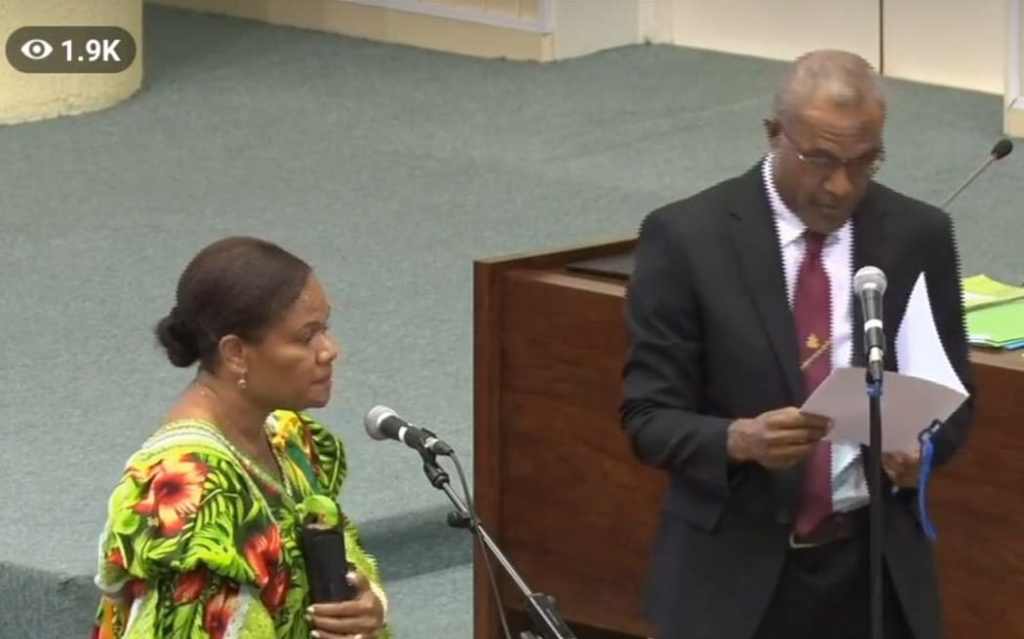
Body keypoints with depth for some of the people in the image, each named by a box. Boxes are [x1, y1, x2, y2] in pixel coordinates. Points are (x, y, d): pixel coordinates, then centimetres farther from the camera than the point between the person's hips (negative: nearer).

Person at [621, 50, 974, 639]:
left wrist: (920, 445, -14)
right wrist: (741, 438, -27)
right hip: (734, 572, -2)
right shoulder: (687, 237, -6)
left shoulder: (919, 235, 2)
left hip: (875, 571, 2)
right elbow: (649, 417, -6)